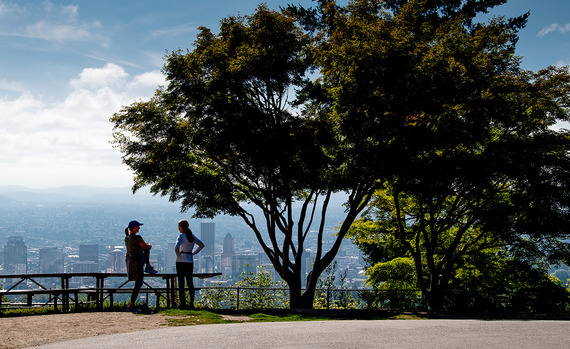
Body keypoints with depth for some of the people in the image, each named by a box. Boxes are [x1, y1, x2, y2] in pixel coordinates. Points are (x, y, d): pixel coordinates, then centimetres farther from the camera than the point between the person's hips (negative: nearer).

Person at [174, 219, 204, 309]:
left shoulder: (181, 236, -11)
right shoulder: (192, 236, 9)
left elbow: (176, 247, -27)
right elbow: (201, 245, 21)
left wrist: (177, 254, -9)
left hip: (181, 261, -6)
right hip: (190, 261, 6)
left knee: (181, 283, -1)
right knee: (190, 283, 7)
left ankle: (182, 304, -3)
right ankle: (191, 304, 4)